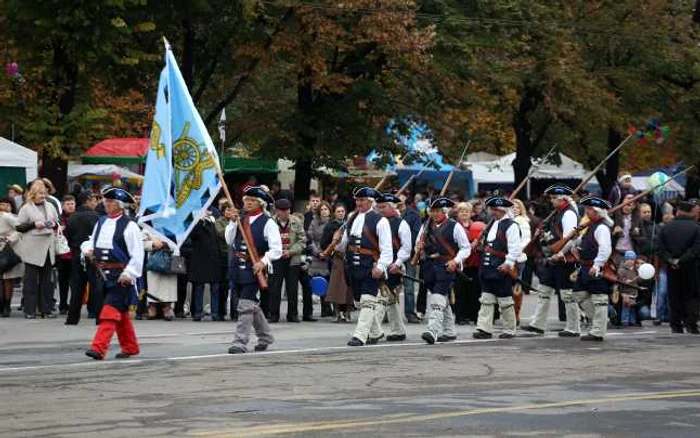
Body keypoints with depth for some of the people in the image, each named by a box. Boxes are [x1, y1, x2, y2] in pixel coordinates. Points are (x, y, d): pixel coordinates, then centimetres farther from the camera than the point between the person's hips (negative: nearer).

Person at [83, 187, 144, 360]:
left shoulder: (129, 226, -10)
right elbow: (92, 241, 23)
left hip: (121, 276, -7)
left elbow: (137, 254, -12)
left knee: (111, 311, -14)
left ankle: (99, 348, -20)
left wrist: (128, 273, -19)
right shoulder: (101, 222, 12)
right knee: (121, 313, 16)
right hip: (104, 273, 7)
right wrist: (88, 250, 1)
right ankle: (130, 347, 27)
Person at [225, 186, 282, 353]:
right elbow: (229, 241, 10)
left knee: (245, 306, -12)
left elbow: (276, 249, -10)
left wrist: (263, 262, -22)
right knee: (251, 305, 17)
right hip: (238, 265, 7)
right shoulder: (240, 220, 13)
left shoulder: (267, 223, -5)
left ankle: (240, 343, -12)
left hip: (255, 268, -7)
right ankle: (265, 336, 32)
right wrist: (232, 223, -1)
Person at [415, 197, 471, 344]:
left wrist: (455, 261, -13)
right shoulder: (426, 226, 13)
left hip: (446, 266, -6)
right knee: (443, 301, 14)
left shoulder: (455, 227, -2)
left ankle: (433, 331, -26)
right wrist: (419, 248, -2)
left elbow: (466, 248, 1)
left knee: (438, 300, -17)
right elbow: (418, 245, 23)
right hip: (429, 265, 6)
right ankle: (449, 332, 24)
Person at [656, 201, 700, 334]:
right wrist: (682, 260, -14)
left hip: (672, 269, 3)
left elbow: (661, 249, -2)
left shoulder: (665, 228, 4)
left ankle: (675, 325, 8)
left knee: (674, 296, 9)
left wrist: (670, 260, -7)